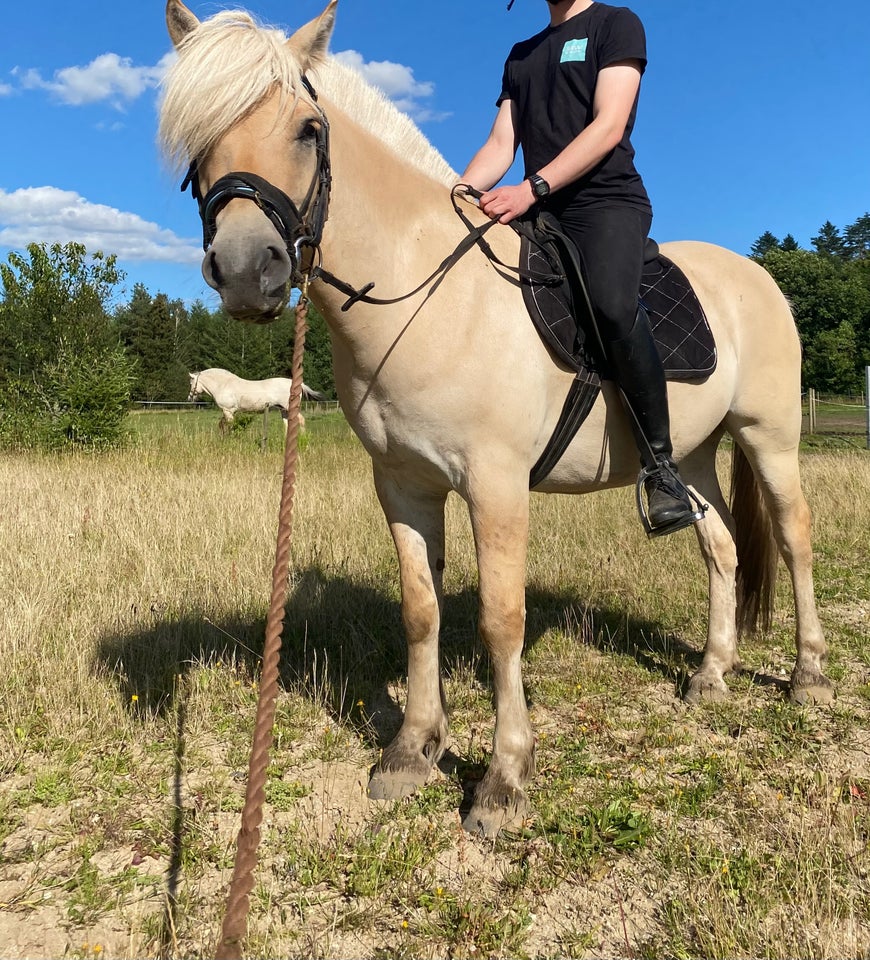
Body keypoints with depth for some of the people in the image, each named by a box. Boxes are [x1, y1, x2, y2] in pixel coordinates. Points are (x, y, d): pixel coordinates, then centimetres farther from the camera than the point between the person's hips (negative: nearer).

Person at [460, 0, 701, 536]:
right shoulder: (522, 56, 26)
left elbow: (609, 126, -8)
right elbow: (500, 145, 16)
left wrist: (533, 188, -21)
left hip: (607, 201, -7)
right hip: (538, 217, 7)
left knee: (613, 304, -35)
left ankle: (661, 467, -24)